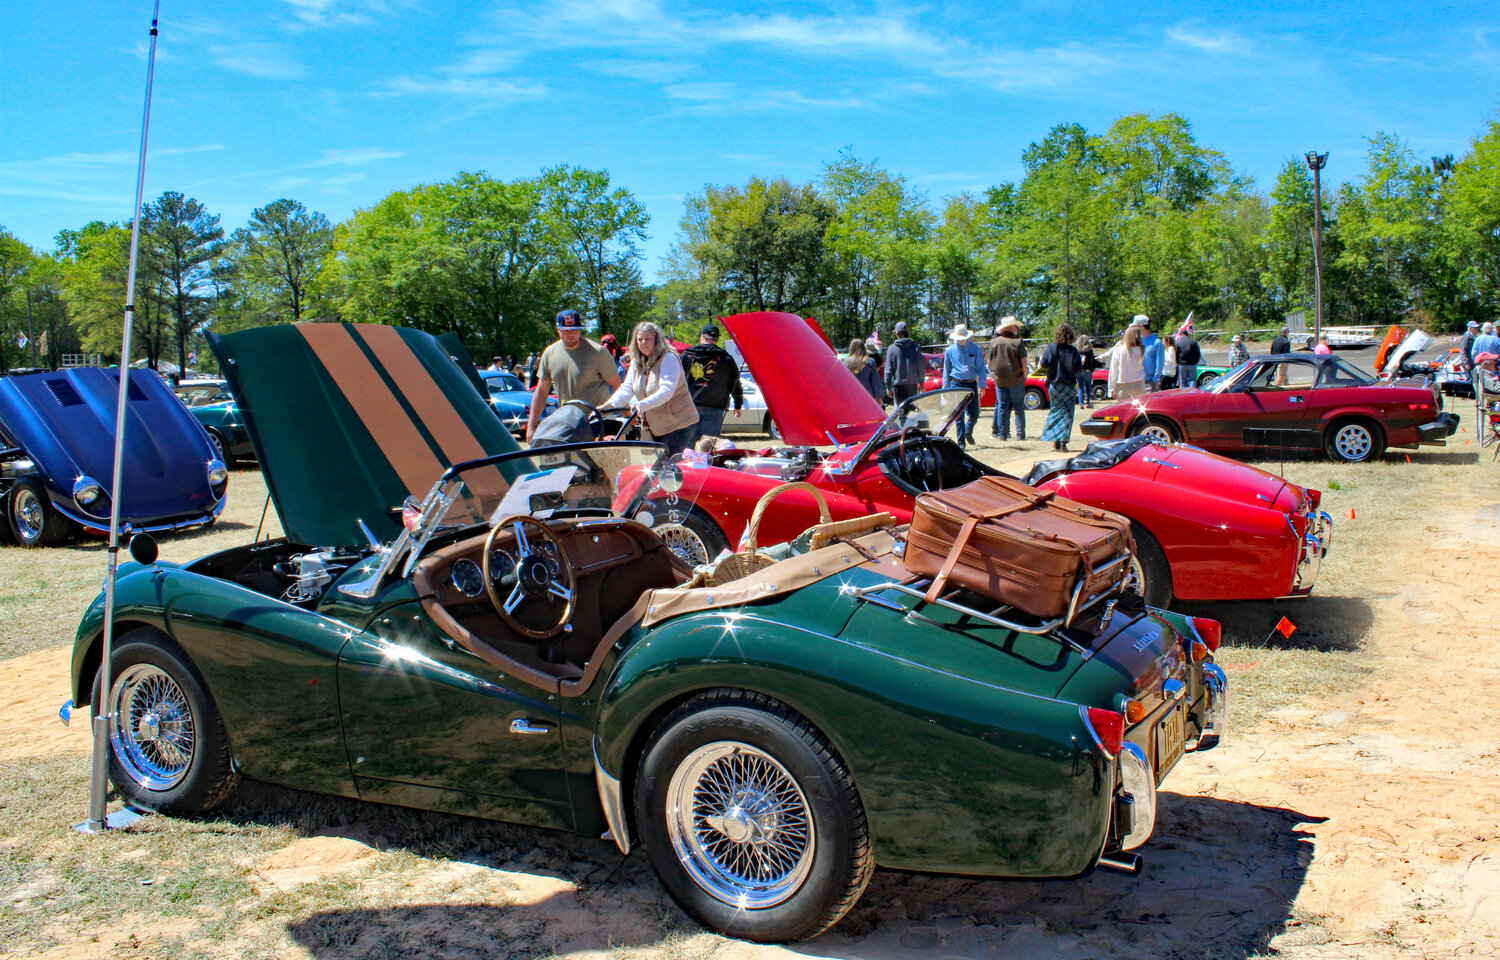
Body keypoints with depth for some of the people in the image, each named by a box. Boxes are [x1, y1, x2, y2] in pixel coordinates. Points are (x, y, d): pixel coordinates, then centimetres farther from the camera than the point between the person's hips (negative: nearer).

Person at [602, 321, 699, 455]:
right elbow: (626, 388, 1)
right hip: (655, 428, 7)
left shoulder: (668, 358, -14)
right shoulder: (636, 363, 9)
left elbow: (666, 391, -25)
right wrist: (607, 405, -16)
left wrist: (642, 405, -39)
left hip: (679, 424, -7)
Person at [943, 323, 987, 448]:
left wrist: (982, 385, -7)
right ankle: (961, 442, -1)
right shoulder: (950, 351, 3)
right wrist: (945, 388, 10)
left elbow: (981, 368, 3)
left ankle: (968, 432, 32)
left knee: (974, 414, 2)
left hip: (971, 384, 1)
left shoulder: (975, 349, 2)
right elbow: (946, 371, 11)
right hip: (956, 384, -1)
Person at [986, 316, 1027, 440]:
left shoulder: (994, 342, 1)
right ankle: (1020, 433, 6)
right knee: (1019, 406, 6)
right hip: (1016, 379, -2)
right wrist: (1024, 376, 5)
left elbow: (990, 361, 6)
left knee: (1002, 406, 8)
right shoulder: (1018, 342, -8)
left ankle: (1002, 433, 7)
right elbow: (1024, 362, -8)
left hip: (999, 379, 3)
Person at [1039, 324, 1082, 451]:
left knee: (1055, 412, 13)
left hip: (1055, 385, 1)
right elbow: (1077, 368, -9)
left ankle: (1056, 441, 10)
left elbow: (1045, 364, -14)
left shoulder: (1051, 348, -6)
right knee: (1067, 413, 4)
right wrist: (1082, 364, 11)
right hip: (1069, 386, -1)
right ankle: (1063, 441, -5)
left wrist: (1042, 358, 6)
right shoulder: (1073, 350, -6)